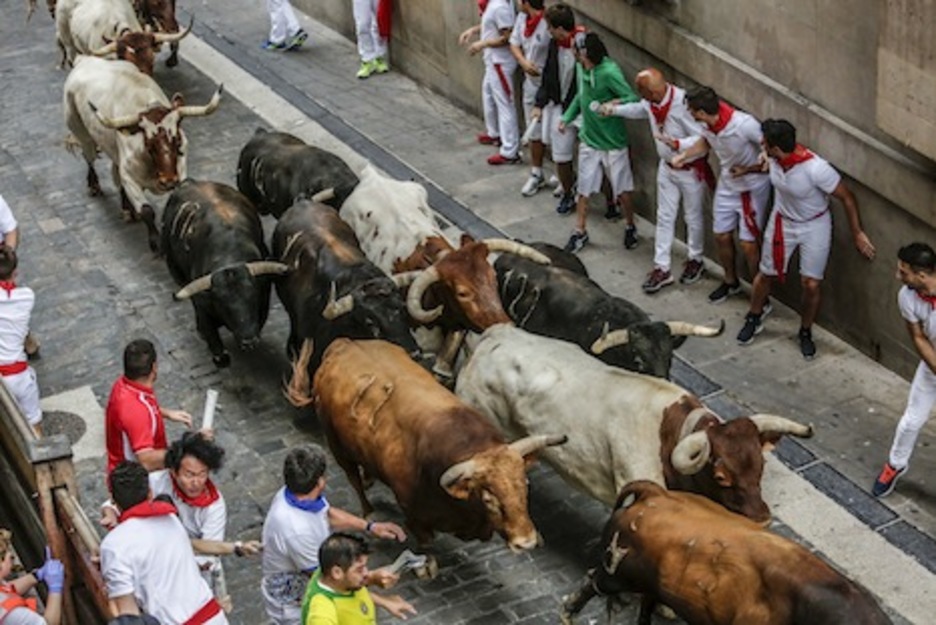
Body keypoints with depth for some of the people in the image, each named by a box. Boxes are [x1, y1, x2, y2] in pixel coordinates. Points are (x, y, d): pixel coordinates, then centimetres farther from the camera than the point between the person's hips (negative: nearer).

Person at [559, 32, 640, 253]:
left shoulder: (609, 72, -25)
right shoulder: (581, 69, -3)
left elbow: (633, 100, -26)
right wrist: (567, 117, 7)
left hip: (613, 142, -6)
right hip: (589, 139, 6)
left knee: (622, 190, 9)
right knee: (583, 189, 12)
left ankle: (630, 227, 31)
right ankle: (580, 232, 24)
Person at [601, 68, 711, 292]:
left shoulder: (682, 104, -34)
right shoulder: (652, 102, -12)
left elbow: (702, 138, -30)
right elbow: (639, 109, 14)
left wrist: (676, 143, -44)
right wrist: (614, 110, 5)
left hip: (691, 170, -7)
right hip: (667, 167, 7)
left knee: (693, 217, 13)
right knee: (664, 217, 12)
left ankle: (695, 261, 34)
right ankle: (662, 268, 20)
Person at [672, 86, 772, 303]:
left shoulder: (744, 125, -34)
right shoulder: (708, 124, -13)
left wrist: (748, 170, -26)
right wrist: (683, 156, -2)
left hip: (752, 188, -7)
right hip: (727, 185, 7)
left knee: (748, 245, -2)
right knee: (722, 237, 16)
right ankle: (731, 282, 40)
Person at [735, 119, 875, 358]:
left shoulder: (815, 168, -37)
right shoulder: (774, 158, -22)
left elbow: (847, 197, -23)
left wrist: (857, 233, -18)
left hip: (814, 226, -4)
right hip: (782, 222, 4)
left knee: (811, 285, 0)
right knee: (766, 274, 16)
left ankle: (806, 332, 26)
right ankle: (754, 320, 41)